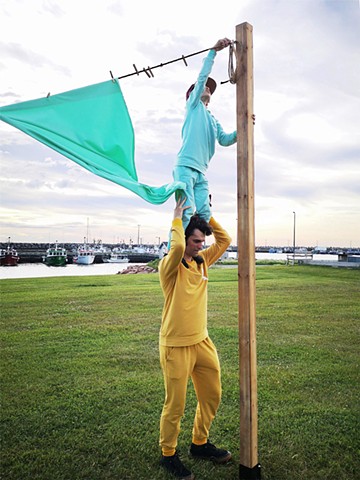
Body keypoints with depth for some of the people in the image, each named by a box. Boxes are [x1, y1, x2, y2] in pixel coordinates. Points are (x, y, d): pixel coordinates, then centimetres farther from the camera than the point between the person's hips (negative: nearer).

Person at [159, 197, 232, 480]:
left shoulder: (202, 261, 6)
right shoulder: (169, 265, -15)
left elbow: (225, 241, 8)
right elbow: (177, 248, -37)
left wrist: (205, 215, 1)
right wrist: (177, 219, -21)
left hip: (202, 341, 7)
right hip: (176, 346, -7)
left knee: (212, 396, 18)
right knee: (175, 405, 6)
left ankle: (200, 444, 41)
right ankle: (168, 454, 30)